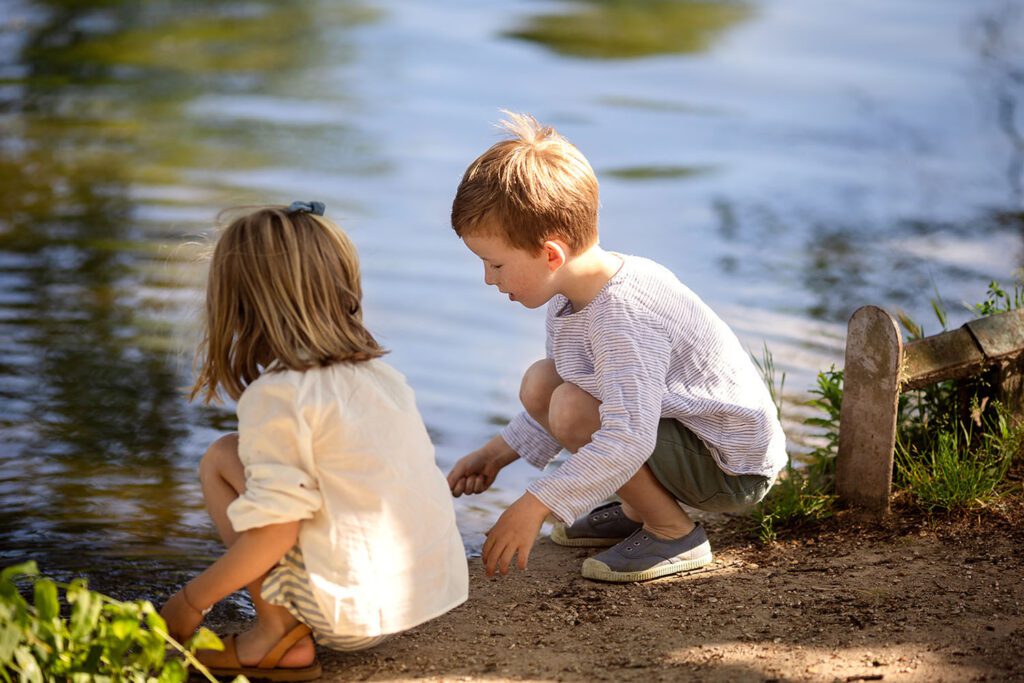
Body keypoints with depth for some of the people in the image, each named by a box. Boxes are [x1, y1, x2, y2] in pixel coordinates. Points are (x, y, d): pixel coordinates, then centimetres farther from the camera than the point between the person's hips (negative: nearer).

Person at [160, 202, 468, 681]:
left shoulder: (277, 396, -10)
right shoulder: (381, 374, 13)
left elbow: (274, 532, -17)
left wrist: (190, 601, -4)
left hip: (354, 611, -8)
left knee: (220, 459, 3)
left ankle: (280, 637, 0)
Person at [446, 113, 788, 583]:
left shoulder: (624, 316, -31)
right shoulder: (572, 293, -1)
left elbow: (628, 440, -41)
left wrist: (535, 505, -40)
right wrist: (499, 453, 10)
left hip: (735, 467, -10)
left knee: (573, 410, -26)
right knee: (540, 384, 1)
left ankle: (675, 534, -8)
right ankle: (638, 509, 12)